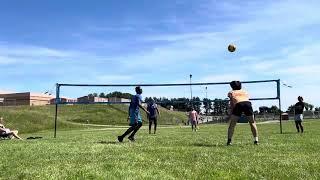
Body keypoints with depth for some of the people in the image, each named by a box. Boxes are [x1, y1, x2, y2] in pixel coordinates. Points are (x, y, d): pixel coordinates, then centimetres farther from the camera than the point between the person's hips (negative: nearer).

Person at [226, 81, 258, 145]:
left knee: (232, 124, 10)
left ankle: (229, 140, 3)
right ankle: (256, 140, 15)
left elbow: (231, 104, 23)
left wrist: (230, 115, 27)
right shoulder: (245, 92, 36)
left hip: (238, 105, -2)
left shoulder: (231, 93, 29)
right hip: (248, 103, 2)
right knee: (252, 123, 18)